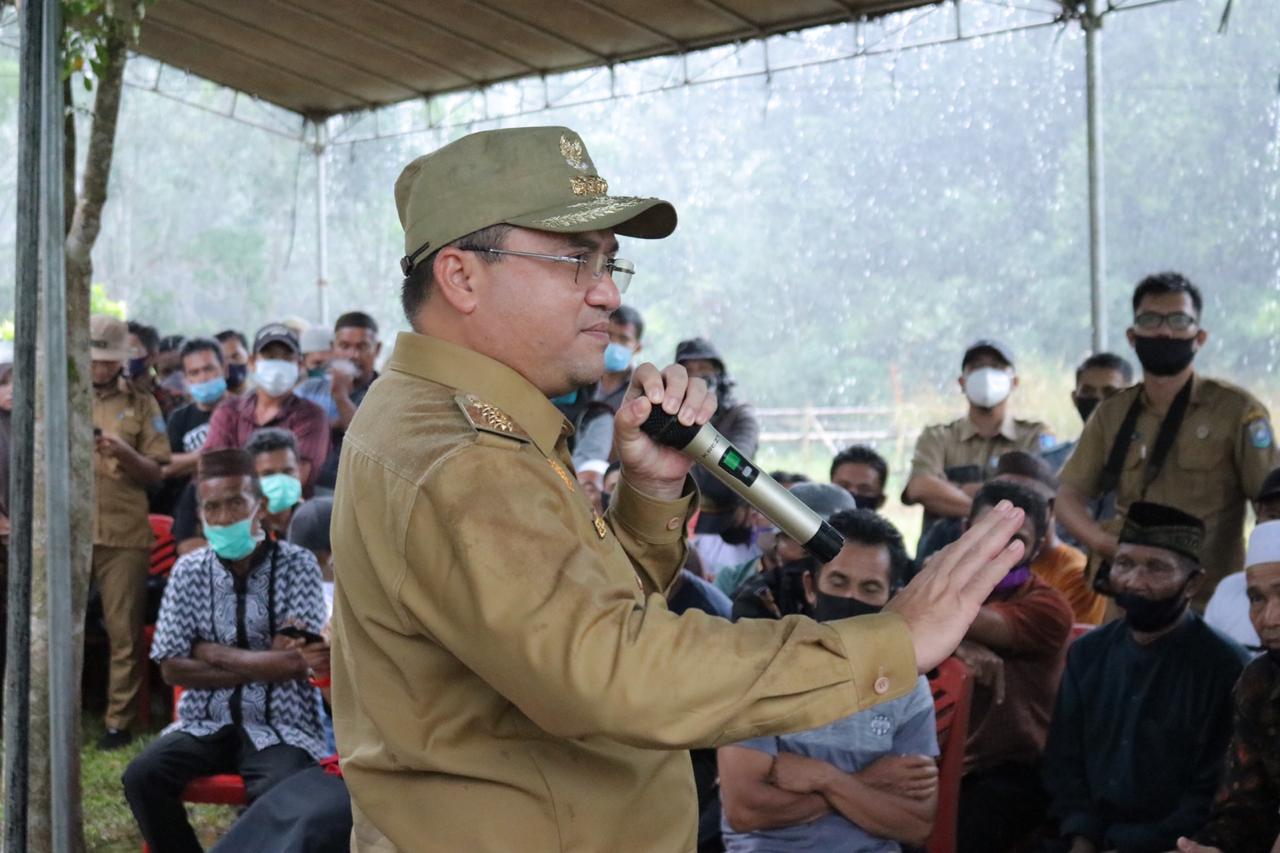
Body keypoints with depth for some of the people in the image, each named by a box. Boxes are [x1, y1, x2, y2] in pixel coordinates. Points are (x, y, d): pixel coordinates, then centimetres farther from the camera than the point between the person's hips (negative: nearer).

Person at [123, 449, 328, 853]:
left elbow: (298, 662, -12)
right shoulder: (189, 571, 4)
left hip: (280, 725, -3)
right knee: (142, 775, -22)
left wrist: (212, 653, -8)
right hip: (207, 723, 3)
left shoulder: (296, 564, -4)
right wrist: (261, 664, -8)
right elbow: (173, 669, -1)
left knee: (279, 791, -32)